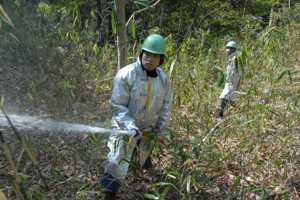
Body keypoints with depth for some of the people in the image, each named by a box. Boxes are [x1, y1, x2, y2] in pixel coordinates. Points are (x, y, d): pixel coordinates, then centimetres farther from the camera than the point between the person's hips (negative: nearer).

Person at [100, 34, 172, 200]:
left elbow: (165, 105, 3)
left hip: (149, 129, 5)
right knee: (117, 166, -5)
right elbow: (117, 106, -21)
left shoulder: (163, 79, -8)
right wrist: (131, 126, -31)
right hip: (125, 127, -4)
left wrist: (160, 129, 4)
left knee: (145, 161, 28)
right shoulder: (125, 75, -23)